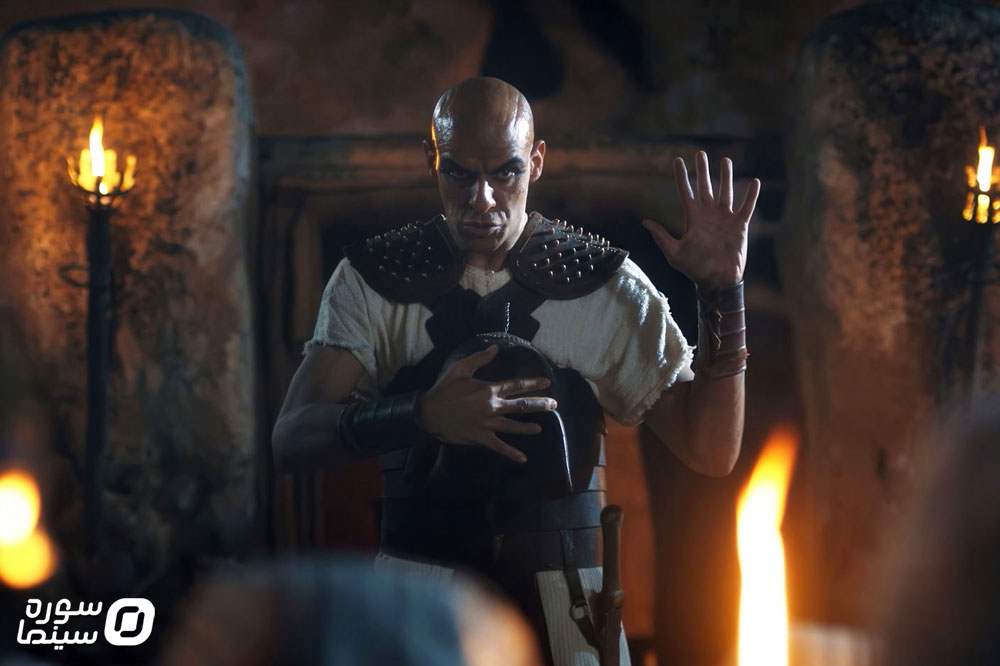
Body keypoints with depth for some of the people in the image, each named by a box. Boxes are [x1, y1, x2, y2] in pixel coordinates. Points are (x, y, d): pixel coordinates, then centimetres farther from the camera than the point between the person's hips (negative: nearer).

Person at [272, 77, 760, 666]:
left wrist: (723, 291, -10)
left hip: (562, 596, 0)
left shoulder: (604, 284, 5)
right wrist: (419, 415, -26)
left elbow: (711, 450, 1)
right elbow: (292, 439, -9)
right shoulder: (375, 279, 2)